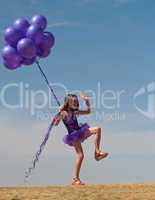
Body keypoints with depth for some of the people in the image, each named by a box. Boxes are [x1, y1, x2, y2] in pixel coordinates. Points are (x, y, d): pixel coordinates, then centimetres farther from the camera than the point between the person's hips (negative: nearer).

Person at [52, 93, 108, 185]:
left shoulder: (75, 112, 10)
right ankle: (76, 179, -3)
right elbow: (55, 124, -20)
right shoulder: (64, 113, -10)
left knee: (98, 129, -4)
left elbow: (88, 111, 23)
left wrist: (87, 102, 11)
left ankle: (97, 153, -4)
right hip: (73, 135, -7)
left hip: (79, 132, 7)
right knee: (80, 155, -12)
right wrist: (59, 114, -30)